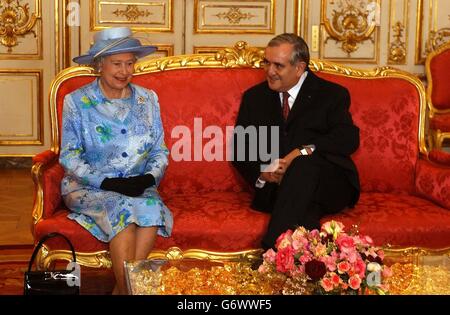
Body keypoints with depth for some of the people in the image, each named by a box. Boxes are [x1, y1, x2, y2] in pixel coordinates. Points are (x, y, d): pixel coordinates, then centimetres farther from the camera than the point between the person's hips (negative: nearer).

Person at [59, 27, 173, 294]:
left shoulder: (148, 99, 9)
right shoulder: (77, 101, -1)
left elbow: (160, 151, 10)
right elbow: (69, 157, -4)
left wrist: (149, 177, -11)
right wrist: (106, 182, -17)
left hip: (138, 186, 3)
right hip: (88, 187, -2)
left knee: (152, 208, -31)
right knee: (122, 209, -33)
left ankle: (122, 289, -23)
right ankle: (127, 289, -24)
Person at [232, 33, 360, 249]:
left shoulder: (332, 94, 10)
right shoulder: (254, 97, 21)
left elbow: (349, 139, -6)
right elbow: (239, 147, 16)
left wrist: (304, 152, -21)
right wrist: (260, 173, -7)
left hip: (329, 186, -2)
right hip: (274, 186, 2)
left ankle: (272, 251, -46)